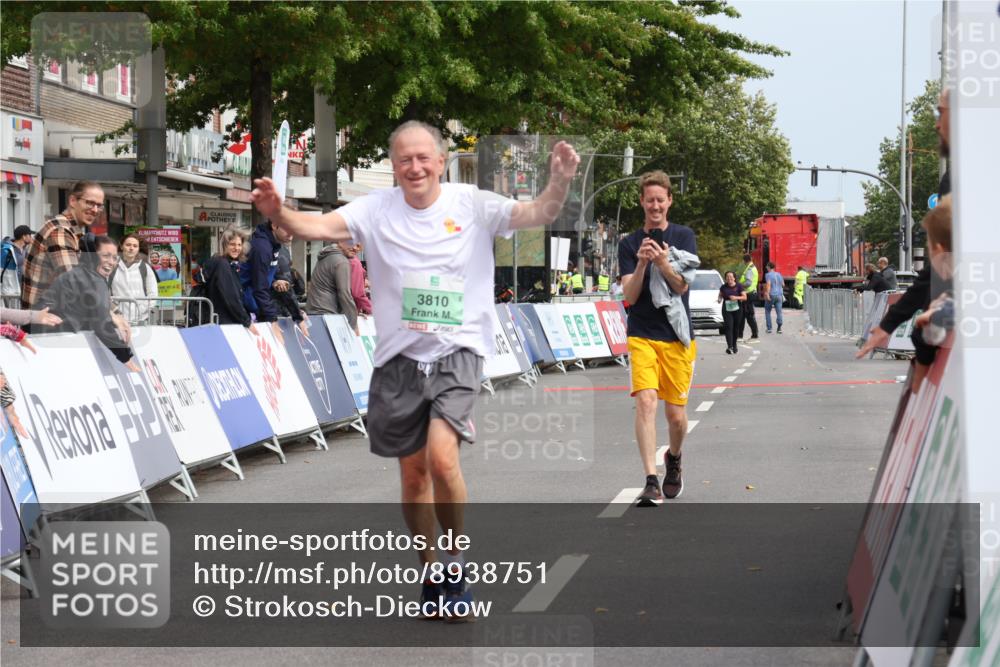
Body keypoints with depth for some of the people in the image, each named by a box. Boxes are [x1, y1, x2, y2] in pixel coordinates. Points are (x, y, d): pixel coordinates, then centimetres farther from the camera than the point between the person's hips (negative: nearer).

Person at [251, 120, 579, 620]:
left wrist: (559, 183, -33)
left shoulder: (472, 205, -3)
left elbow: (538, 214, -12)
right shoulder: (376, 210, 0)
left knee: (442, 456, -21)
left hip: (457, 352, -3)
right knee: (412, 471, 10)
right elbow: (317, 226, -12)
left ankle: (456, 561, 0)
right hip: (399, 357, 3)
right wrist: (278, 213, -32)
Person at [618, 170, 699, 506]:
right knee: (646, 401, -19)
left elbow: (682, 286, -6)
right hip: (642, 336, 0)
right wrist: (641, 265, -18)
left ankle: (674, 459, 36)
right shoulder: (629, 244, 5)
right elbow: (629, 296, -2)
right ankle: (651, 482, -22)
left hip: (677, 337, 0)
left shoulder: (683, 236, 4)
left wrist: (663, 264, -24)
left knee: (676, 415, 3)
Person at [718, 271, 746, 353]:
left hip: (737, 310, 0)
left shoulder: (738, 286, 0)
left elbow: (745, 297, -1)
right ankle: (729, 347, -19)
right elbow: (720, 295, 18)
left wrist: (736, 297, -18)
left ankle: (734, 346, 22)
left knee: (736, 328, 7)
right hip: (727, 310, 0)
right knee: (729, 327, -12)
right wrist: (719, 299, -5)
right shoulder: (723, 287, 5)